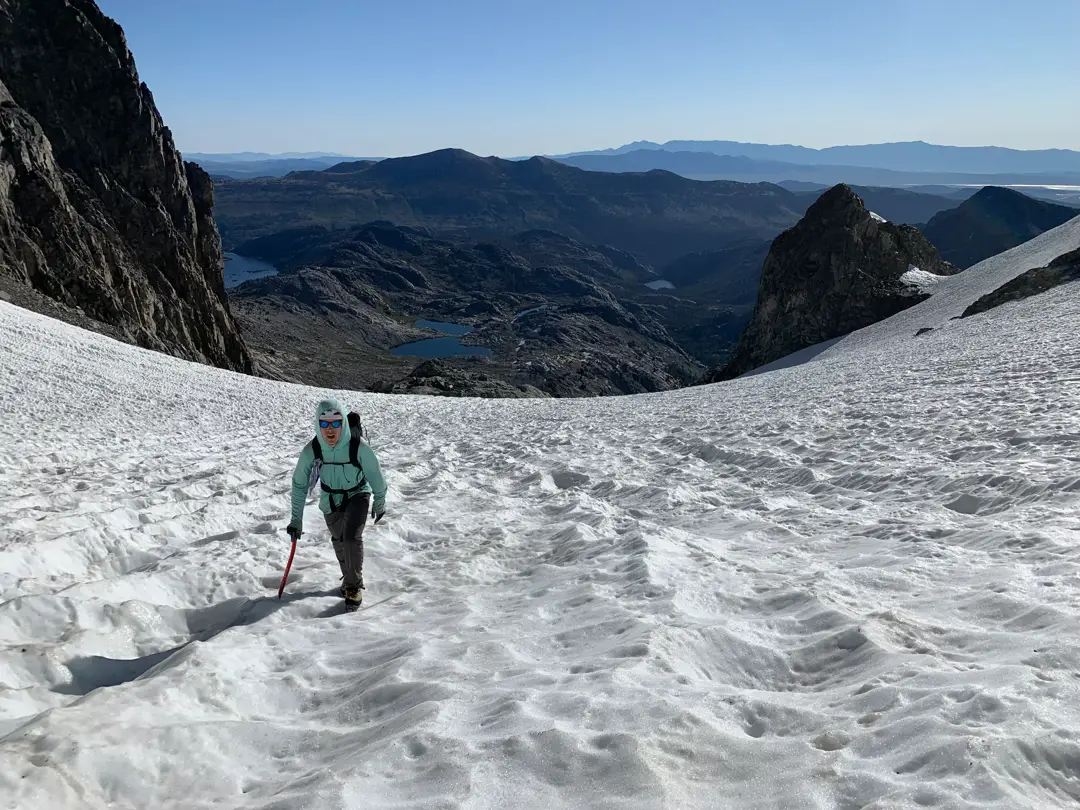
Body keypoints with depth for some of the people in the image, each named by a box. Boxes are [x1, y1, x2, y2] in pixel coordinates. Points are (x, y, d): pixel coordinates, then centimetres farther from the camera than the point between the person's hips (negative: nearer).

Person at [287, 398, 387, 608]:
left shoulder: (359, 447, -32)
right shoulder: (311, 450, -25)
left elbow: (375, 475, -14)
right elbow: (299, 484, -11)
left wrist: (379, 502, 0)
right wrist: (296, 519, -10)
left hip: (358, 495, -3)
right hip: (331, 500, 3)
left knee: (352, 536, -21)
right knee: (339, 541, 15)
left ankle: (354, 585, -2)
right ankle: (349, 577, 42)